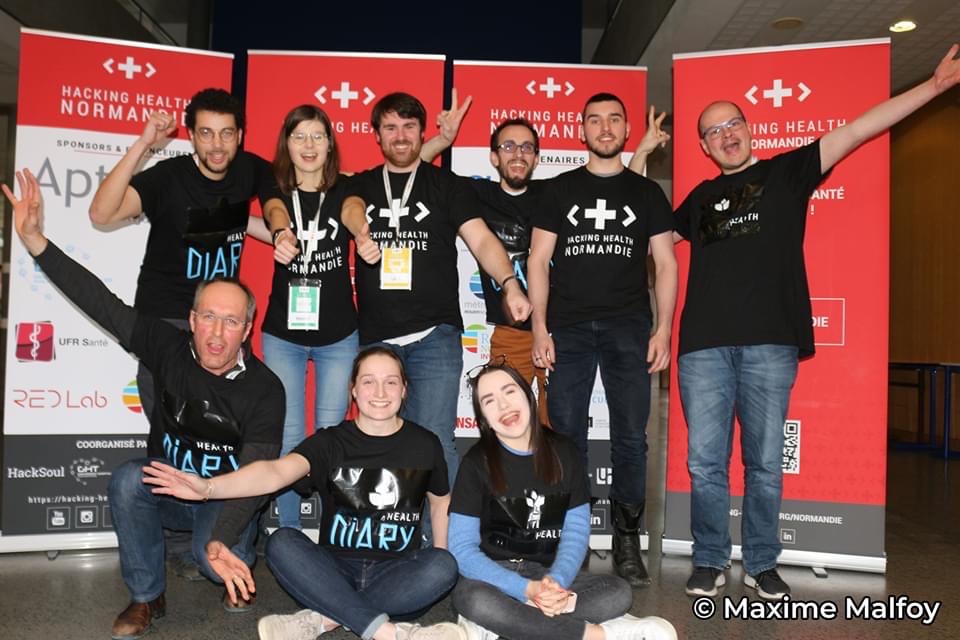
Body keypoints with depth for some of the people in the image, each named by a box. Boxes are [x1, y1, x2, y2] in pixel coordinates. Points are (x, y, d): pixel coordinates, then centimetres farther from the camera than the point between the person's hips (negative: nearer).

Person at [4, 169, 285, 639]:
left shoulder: (265, 389, -20)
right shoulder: (170, 350, -13)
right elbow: (101, 304, -18)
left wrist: (224, 539, -43)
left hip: (225, 501, -3)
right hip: (165, 491, 3)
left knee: (215, 559, -32)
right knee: (128, 478, -29)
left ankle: (238, 562, 9)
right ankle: (146, 597, -9)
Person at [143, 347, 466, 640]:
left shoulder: (425, 444, 0)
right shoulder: (330, 441, -4)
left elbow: (441, 502, 16)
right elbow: (276, 472, -22)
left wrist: (439, 560, 4)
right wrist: (207, 487, -39)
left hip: (398, 571, 1)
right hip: (336, 567, 0)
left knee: (444, 566, -30)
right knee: (281, 543, -28)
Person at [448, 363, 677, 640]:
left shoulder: (564, 452, 2)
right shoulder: (477, 462, -8)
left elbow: (576, 531, 0)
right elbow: (462, 547, -12)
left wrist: (556, 582, -21)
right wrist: (527, 590, -25)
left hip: (549, 571, 3)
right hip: (496, 573, -3)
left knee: (619, 592, -22)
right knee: (471, 598, -37)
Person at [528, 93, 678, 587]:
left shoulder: (647, 192, 12)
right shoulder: (559, 189, 11)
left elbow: (666, 263, 8)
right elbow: (538, 260, 6)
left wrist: (663, 330, -3)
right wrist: (539, 328, -4)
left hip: (629, 329, 0)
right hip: (569, 328, 0)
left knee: (630, 438, 0)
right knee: (566, 436, 1)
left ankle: (627, 541, 11)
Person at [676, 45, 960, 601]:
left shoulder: (787, 171, 11)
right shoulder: (700, 198, 19)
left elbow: (857, 130, 5)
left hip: (769, 343, -2)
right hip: (703, 345, 2)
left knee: (765, 462, 5)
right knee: (705, 462, 3)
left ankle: (762, 565, 20)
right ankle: (711, 562, 18)